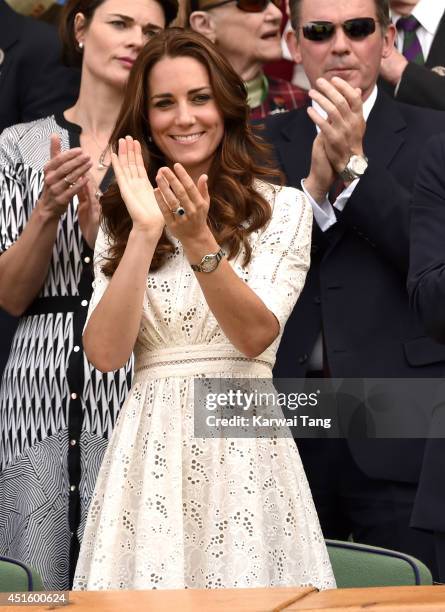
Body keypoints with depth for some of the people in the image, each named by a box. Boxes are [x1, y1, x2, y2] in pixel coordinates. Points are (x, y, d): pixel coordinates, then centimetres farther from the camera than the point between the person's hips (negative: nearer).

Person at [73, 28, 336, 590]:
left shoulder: (283, 208, 3)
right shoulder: (121, 220, 10)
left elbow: (255, 336, -8)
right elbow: (105, 353, -4)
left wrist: (198, 240, -20)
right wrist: (147, 232, -10)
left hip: (245, 446, -2)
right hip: (149, 442, 2)